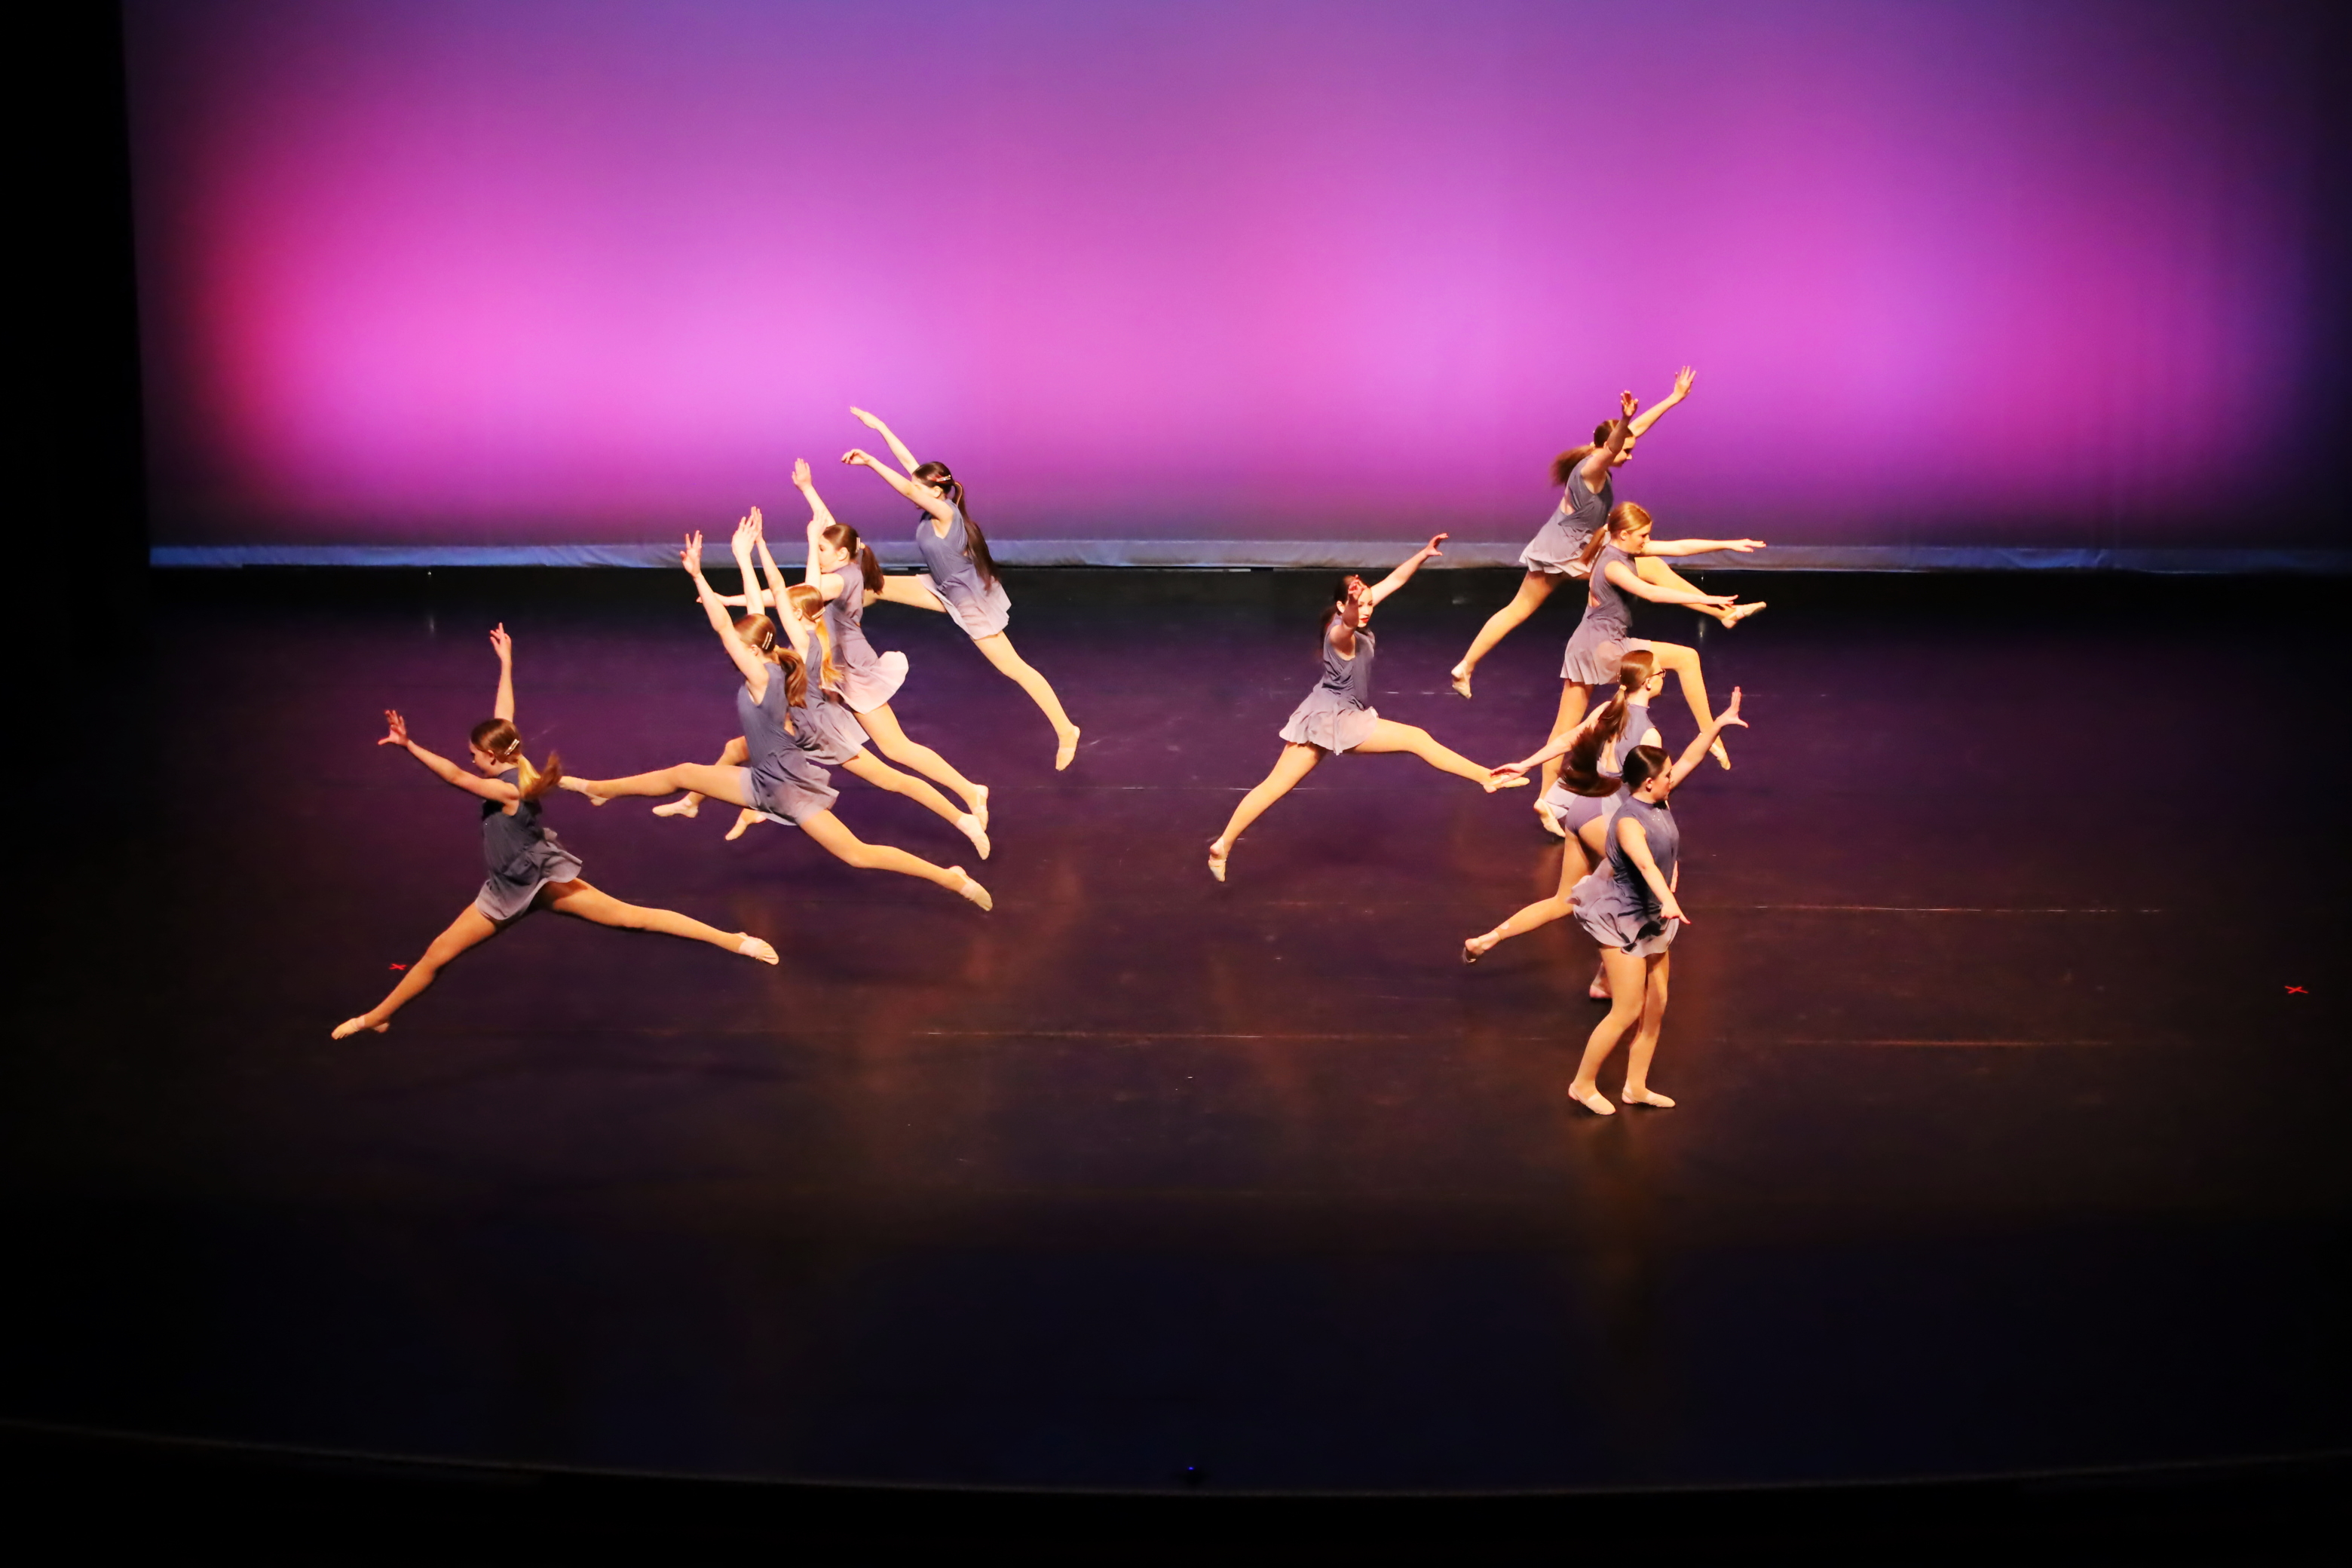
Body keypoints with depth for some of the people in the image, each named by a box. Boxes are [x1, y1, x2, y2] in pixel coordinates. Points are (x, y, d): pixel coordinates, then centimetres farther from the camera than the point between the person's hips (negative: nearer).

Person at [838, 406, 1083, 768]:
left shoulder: (945, 513, -29)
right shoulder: (936, 501, -8)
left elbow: (907, 489, -43)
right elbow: (910, 462, -3)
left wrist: (870, 461, -44)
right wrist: (878, 426, -2)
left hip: (971, 600, -9)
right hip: (946, 589, 9)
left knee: (1012, 667, -3)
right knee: (878, 586, 4)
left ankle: (1065, 730, 3)